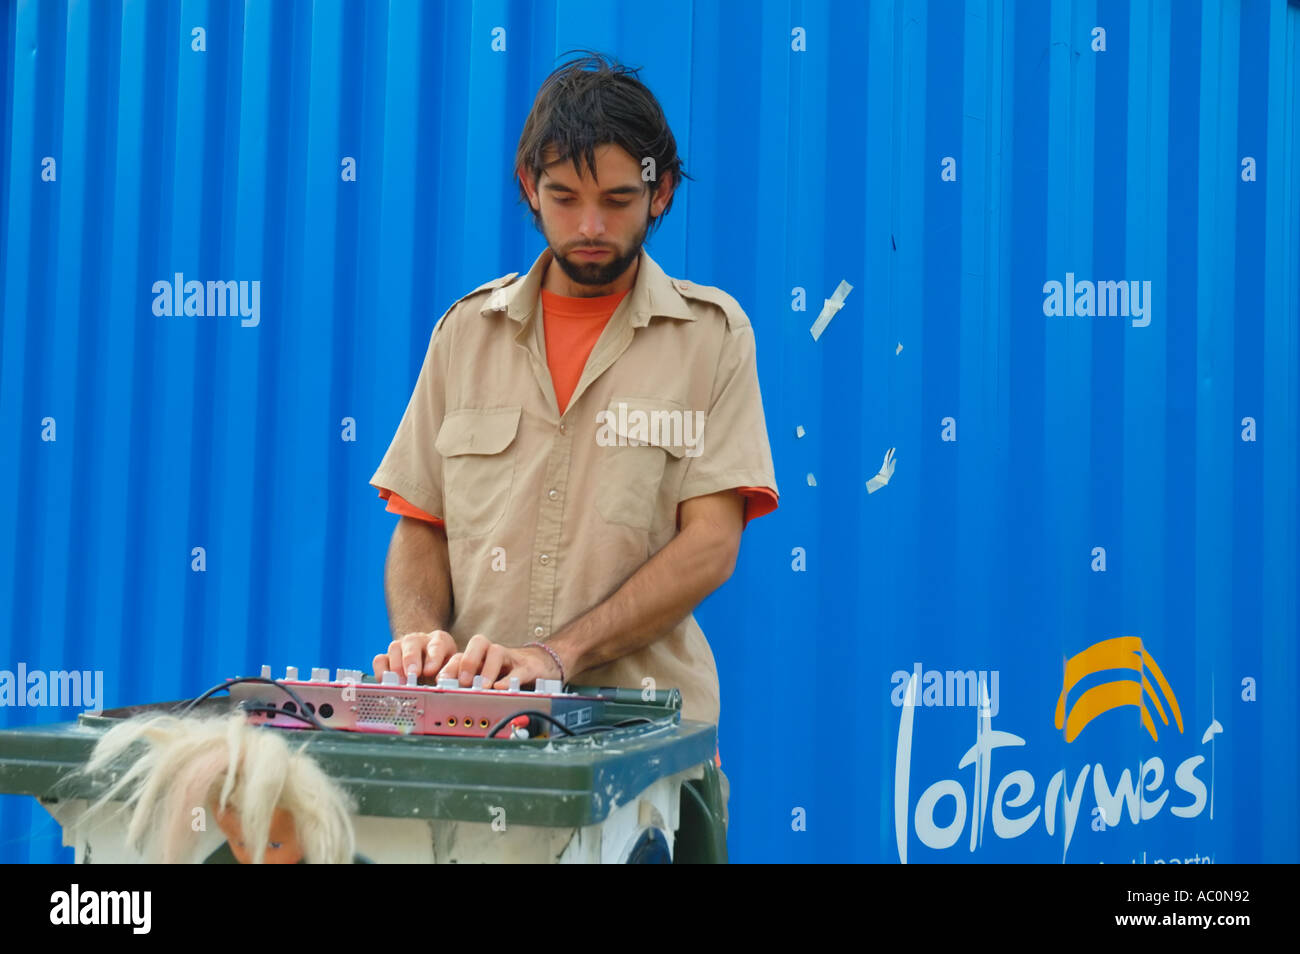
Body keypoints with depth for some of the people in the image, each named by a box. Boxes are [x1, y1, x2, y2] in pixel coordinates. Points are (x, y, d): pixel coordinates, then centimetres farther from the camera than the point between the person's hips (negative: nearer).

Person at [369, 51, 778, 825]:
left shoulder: (710, 333, 5)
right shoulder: (468, 330, 13)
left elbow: (710, 545, -4)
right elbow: (420, 527, 14)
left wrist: (558, 654, -16)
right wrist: (421, 633, -7)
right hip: (474, 719, 2)